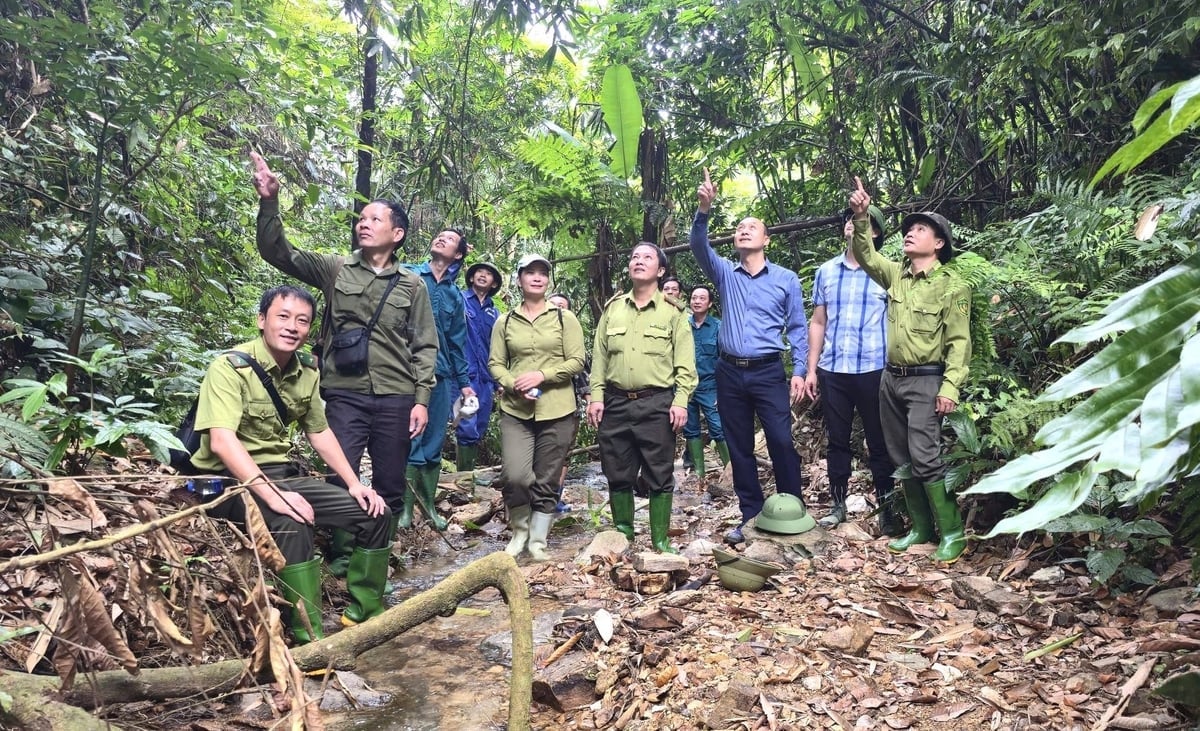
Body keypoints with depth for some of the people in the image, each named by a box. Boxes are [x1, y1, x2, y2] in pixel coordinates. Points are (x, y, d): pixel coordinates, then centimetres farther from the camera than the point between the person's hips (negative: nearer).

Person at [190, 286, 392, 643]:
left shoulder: (307, 370, 4)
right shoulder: (231, 368, -17)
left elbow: (320, 432, 15)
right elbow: (221, 441, -30)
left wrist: (354, 483, 5)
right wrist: (272, 495, -39)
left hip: (281, 474, 7)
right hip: (230, 480, -7)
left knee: (375, 513, -2)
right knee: (291, 522, -37)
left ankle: (364, 612, 15)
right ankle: (308, 638, -26)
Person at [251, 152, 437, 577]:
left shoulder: (412, 285, 6)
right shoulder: (335, 270, 7)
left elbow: (425, 347, 5)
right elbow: (278, 252, -1)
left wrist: (421, 399, -2)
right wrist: (269, 203, -15)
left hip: (395, 399, 1)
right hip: (345, 394, 0)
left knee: (390, 486, 9)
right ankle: (341, 555, 15)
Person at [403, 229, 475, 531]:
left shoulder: (455, 296, 15)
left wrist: (464, 381, 17)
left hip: (441, 376, 4)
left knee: (434, 444, 9)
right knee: (408, 441, -6)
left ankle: (429, 504, 19)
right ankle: (405, 508, 2)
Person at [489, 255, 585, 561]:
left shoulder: (564, 318, 3)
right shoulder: (504, 322, 8)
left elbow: (577, 361, -2)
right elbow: (495, 363, 8)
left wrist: (541, 376, -15)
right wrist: (513, 384, -12)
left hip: (557, 411, -1)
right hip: (515, 410, 1)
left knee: (547, 480, 6)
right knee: (515, 476, -11)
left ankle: (538, 540, 22)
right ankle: (520, 530, 17)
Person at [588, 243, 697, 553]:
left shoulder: (672, 311, 3)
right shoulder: (612, 308, 12)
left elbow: (685, 362, -1)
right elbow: (599, 356, 11)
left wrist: (681, 400, -10)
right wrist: (596, 395, 3)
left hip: (657, 403, -3)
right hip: (616, 402, 3)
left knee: (659, 475, 3)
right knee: (617, 474, 9)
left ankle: (661, 541, 14)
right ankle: (623, 534, 24)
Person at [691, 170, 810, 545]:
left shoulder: (786, 279, 5)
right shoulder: (725, 273, 9)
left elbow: (798, 328, 4)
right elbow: (699, 246, -8)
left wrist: (799, 371, -5)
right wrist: (704, 209, -25)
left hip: (768, 371, -2)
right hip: (730, 372, 3)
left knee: (782, 442, -7)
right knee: (739, 448, 8)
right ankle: (751, 516, 18)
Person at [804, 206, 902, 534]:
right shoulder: (825, 271, 10)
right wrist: (811, 369, 7)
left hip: (874, 370, -3)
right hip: (832, 371, 3)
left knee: (879, 442, 6)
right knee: (837, 440, 11)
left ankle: (886, 507, 18)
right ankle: (837, 503, 23)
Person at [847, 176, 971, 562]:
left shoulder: (951, 287, -7)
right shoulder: (896, 275, 11)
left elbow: (959, 342, -11)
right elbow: (865, 255, 5)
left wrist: (950, 387, -20)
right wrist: (861, 217, -9)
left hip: (926, 381, -7)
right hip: (891, 379, 7)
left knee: (924, 456, -13)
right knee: (902, 459, 10)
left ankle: (953, 532, -2)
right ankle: (921, 527, 20)